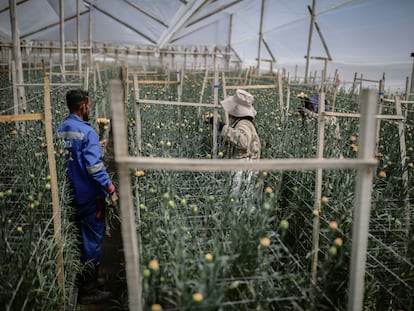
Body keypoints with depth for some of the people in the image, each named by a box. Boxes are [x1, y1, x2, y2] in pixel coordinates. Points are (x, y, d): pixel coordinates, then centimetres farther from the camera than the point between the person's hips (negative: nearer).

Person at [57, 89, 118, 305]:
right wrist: (110, 189, -18)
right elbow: (94, 166, -24)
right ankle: (88, 290, 13)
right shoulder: (87, 132, -19)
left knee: (77, 237, 21)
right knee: (92, 240, 4)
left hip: (69, 194, 8)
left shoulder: (60, 131, 5)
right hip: (89, 195, -8)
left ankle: (77, 281, 36)